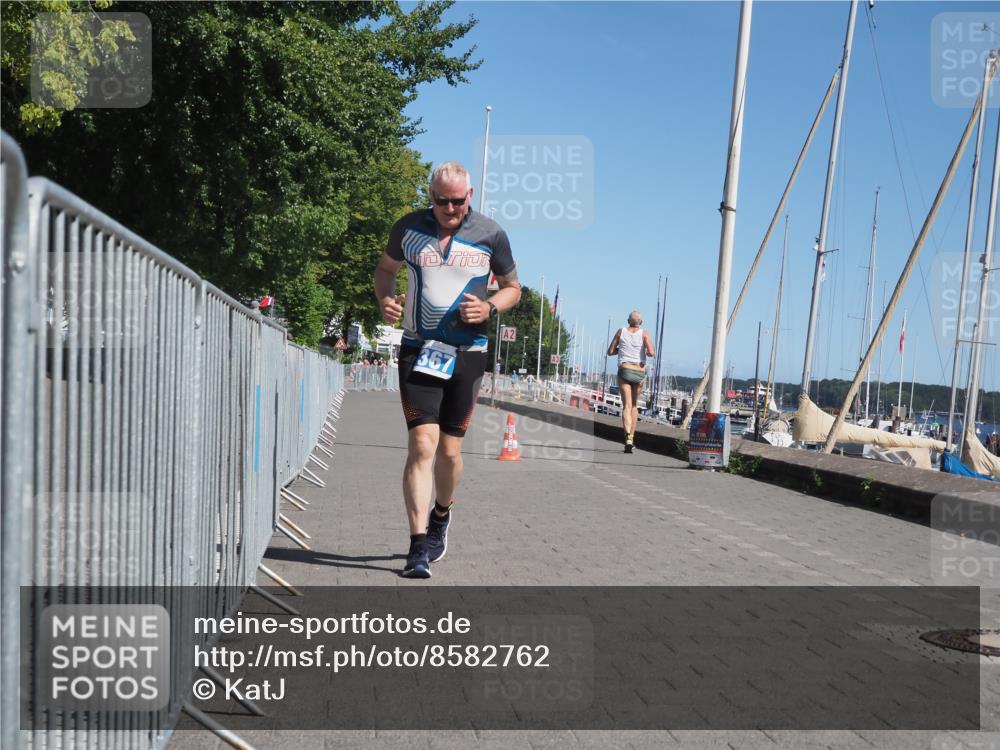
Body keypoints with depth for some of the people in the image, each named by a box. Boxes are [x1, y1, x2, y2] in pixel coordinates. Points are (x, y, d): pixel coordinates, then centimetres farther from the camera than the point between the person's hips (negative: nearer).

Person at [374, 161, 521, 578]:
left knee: (449, 449, 6)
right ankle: (419, 545, -10)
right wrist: (385, 299, -2)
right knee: (422, 445, -13)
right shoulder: (408, 227, 4)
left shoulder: (491, 234, 1)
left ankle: (442, 515, 36)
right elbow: (385, 268, 19)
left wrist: (489, 308, -10)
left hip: (467, 353, 1)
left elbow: (512, 288, 11)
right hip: (418, 351, 0)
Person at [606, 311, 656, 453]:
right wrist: (649, 353, 10)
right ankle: (632, 438, 22)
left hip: (624, 370, -1)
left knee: (626, 406, -7)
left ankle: (628, 438, -27)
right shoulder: (644, 334, 0)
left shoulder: (621, 331, 4)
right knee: (634, 405, 19)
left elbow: (610, 352, 9)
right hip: (639, 373, 1)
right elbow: (652, 353, -13)